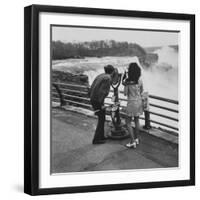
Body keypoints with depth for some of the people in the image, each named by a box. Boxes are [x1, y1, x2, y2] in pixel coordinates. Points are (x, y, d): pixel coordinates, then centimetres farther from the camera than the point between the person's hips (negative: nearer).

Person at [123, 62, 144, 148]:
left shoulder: (127, 82, -17)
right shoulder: (140, 81, -4)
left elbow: (125, 93, -10)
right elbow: (141, 91, 9)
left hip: (132, 102, -5)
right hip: (139, 101, 5)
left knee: (128, 122, 4)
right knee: (136, 120, 19)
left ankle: (132, 142, -1)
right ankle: (136, 139, 29)